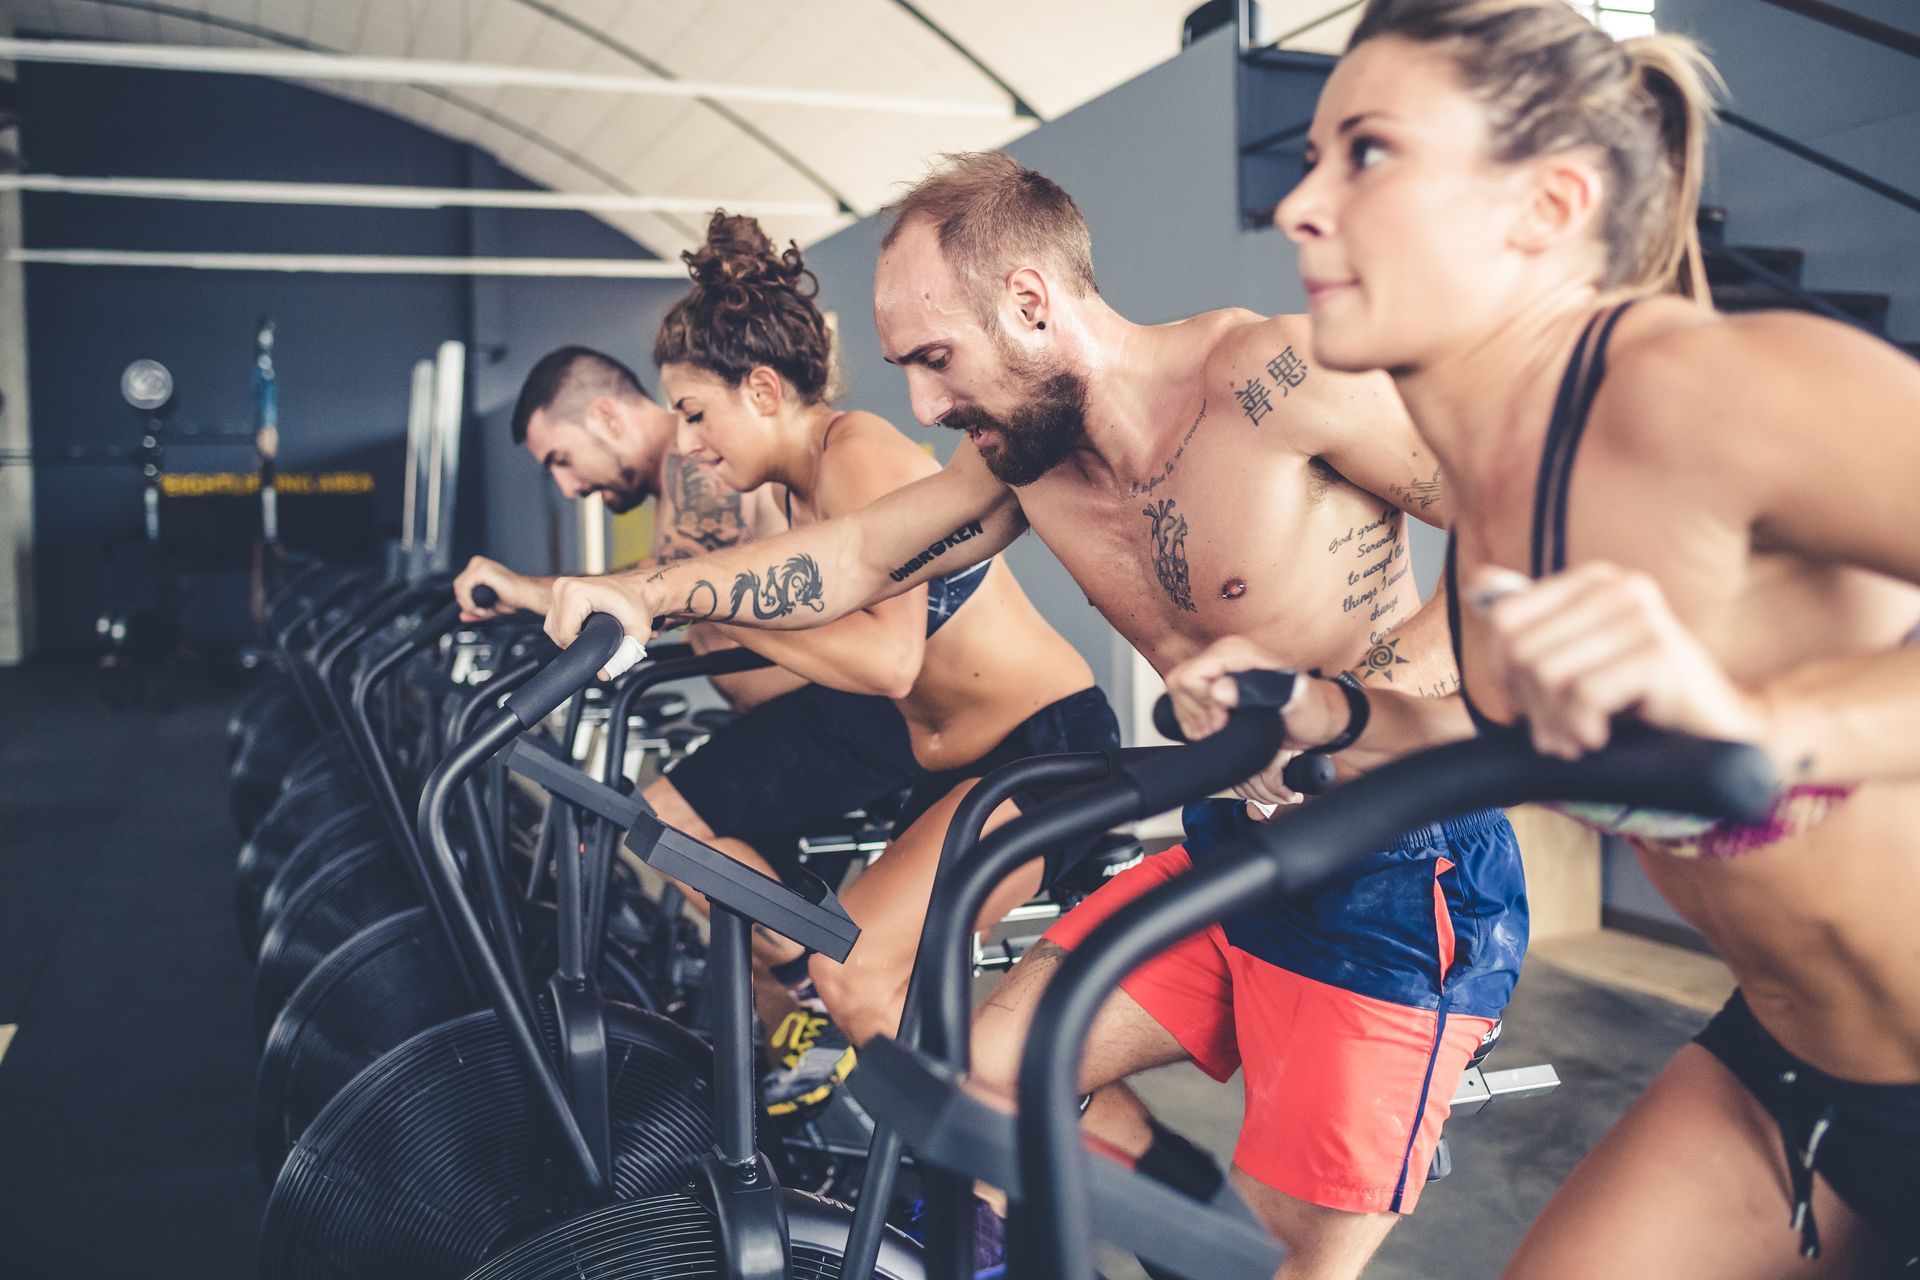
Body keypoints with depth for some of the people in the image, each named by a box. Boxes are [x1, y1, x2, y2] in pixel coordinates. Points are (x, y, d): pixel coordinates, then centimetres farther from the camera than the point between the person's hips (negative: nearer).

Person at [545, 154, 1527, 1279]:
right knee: (990, 1074, 6)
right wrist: (643, 593, -3)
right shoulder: (1023, 454, 1)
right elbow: (858, 554, 8)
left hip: (1400, 888, -7)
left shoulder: (1274, 377, -21)